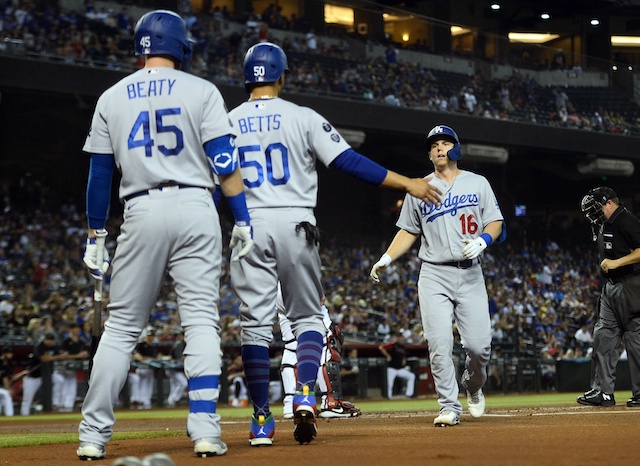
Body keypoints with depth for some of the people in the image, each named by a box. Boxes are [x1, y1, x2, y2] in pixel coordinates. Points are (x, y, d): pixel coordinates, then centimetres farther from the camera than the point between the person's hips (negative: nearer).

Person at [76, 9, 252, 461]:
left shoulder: (112, 97, 10)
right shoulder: (201, 91, 3)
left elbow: (100, 173, 8)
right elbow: (225, 161, -5)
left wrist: (95, 236, 12)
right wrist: (243, 220, -2)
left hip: (141, 212, 2)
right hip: (194, 208, -2)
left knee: (121, 326, 7)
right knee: (202, 320, 0)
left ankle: (93, 435, 5)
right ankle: (205, 431, -7)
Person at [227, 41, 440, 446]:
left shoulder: (226, 124, 7)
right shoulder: (302, 118, 0)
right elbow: (350, 162, -6)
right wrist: (408, 183, -3)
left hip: (247, 227, 1)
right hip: (295, 224, -1)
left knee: (255, 323, 4)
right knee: (307, 317, 11)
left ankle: (262, 421, 3)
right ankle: (305, 396, -11)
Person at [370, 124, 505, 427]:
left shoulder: (477, 184, 10)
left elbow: (495, 223, 8)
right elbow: (408, 231, 13)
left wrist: (483, 240, -13)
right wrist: (386, 259, 0)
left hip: (470, 274, 0)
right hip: (433, 276, 0)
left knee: (479, 345, -6)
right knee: (439, 345, -10)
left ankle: (473, 387, 24)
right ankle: (449, 407, -1)